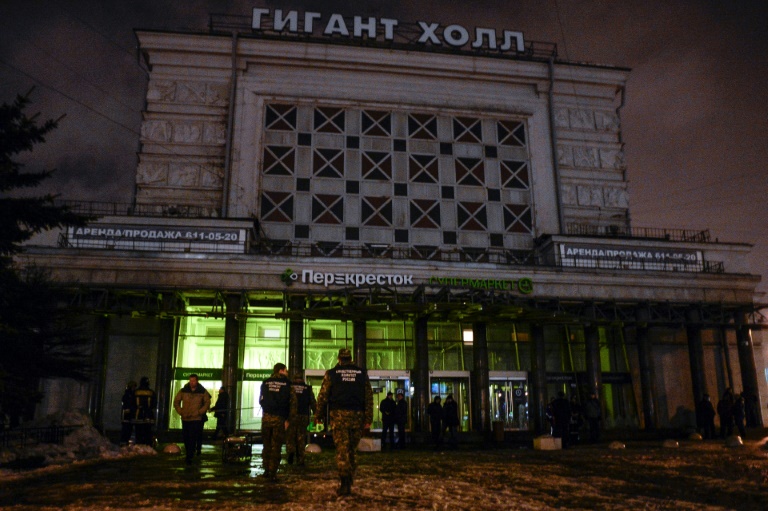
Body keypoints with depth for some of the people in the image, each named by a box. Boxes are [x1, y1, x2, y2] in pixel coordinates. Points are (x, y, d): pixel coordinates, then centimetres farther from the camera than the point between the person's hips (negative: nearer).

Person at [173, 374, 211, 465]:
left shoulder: (203, 392, 0)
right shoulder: (183, 391, 4)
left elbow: (207, 403, 4)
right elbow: (176, 402, 11)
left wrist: (200, 412, -6)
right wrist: (180, 412, 1)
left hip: (196, 419, -3)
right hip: (185, 419, 3)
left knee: (193, 438, -11)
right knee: (186, 438, 7)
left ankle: (189, 457, -9)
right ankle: (188, 454, 23)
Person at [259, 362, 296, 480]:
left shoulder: (265, 383, 6)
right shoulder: (287, 384, -3)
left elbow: (261, 401, 9)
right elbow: (293, 402, -7)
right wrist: (287, 419, -4)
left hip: (266, 417, 3)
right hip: (279, 418, -3)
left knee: (267, 445, 15)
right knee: (276, 447, 3)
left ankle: (266, 470, 19)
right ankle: (272, 474, 1)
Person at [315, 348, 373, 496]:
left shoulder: (331, 373, 3)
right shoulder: (362, 373, 10)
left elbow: (323, 396, 0)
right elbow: (369, 397, 5)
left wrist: (319, 415, 9)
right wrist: (368, 419, 5)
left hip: (339, 415, -2)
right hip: (357, 416, 2)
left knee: (342, 449, -3)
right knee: (351, 449, 13)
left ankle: (345, 484, -12)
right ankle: (349, 482, 15)